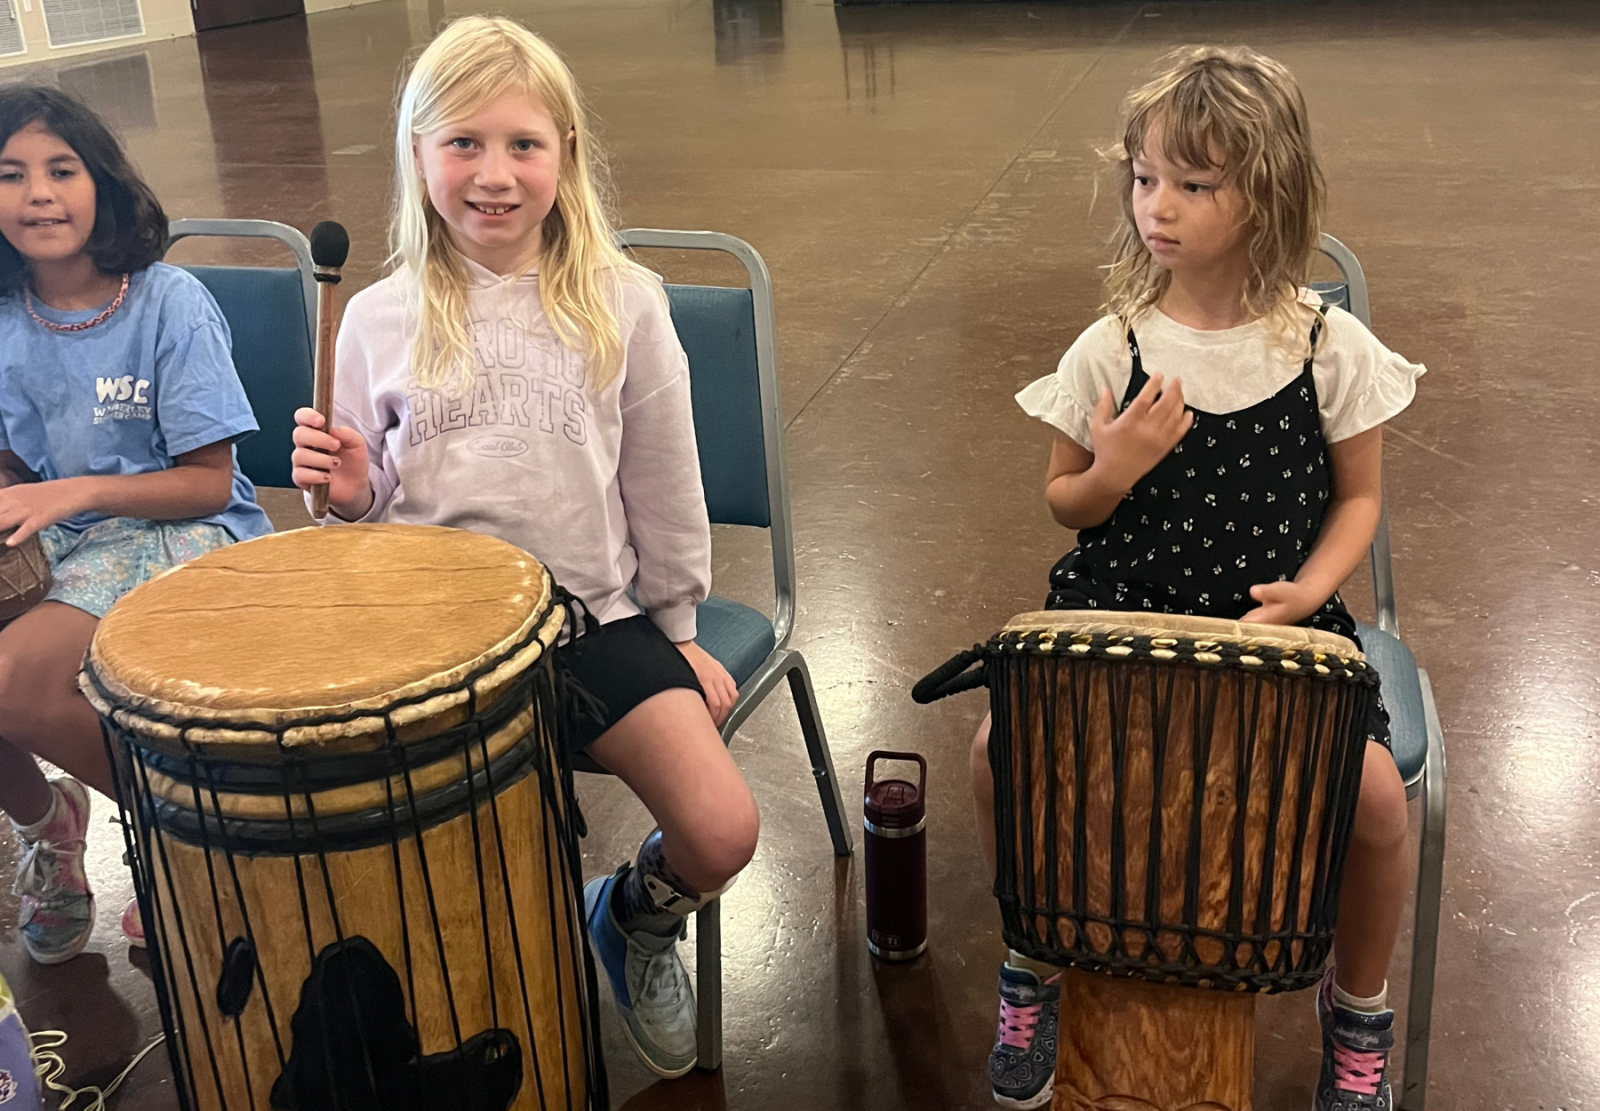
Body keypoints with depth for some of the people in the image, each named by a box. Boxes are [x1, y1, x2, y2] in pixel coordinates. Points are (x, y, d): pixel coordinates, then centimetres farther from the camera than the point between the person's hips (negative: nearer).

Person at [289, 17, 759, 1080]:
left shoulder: (622, 303, 0)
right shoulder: (382, 320, 2)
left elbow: (663, 480, 7)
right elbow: (372, 503, 11)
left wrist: (677, 625, 9)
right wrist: (349, 492, -11)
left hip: (596, 614, 0)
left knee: (722, 833, -15)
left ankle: (637, 918, 22)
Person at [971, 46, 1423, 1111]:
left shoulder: (1332, 347, -4)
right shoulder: (1111, 349, -3)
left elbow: (1359, 496, 5)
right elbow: (1063, 504, 7)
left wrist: (1306, 592, -12)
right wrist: (1110, 475, -16)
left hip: (1278, 623, -1)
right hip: (1119, 616, 1)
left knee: (1373, 791, -22)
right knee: (1001, 751, -20)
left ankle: (1359, 1005, 13)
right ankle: (1036, 965, 11)